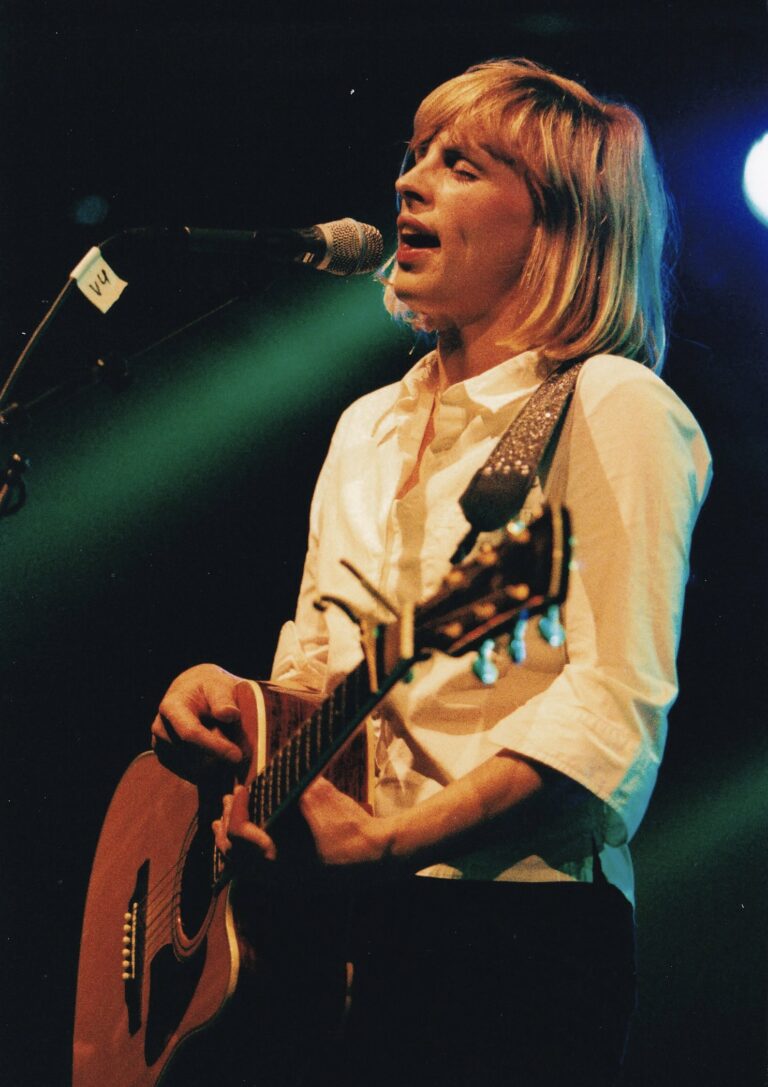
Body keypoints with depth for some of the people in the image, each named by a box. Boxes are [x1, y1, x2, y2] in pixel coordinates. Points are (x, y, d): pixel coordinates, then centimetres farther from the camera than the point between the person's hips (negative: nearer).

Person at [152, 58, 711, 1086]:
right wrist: (227, 698, 0)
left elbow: (616, 701, -16)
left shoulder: (610, 411, -6)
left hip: (516, 923, -7)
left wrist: (392, 836, -21)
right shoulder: (370, 427, 19)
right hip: (341, 924, 7)